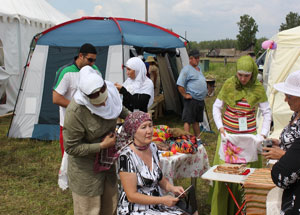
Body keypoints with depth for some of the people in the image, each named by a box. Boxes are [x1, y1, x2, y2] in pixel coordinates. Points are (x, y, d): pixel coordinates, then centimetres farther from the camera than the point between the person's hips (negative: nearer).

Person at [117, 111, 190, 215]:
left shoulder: (153, 147, 3)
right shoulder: (126, 157, -19)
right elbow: (132, 196, -18)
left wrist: (172, 188, -4)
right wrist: (163, 200, -19)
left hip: (156, 206, 7)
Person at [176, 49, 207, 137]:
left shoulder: (199, 68, 18)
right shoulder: (186, 69, -11)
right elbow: (179, 85, -18)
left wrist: (205, 92, 21)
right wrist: (185, 95, -17)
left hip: (200, 100, 9)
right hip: (192, 100, -9)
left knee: (196, 121, 16)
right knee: (188, 121, -5)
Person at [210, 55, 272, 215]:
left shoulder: (258, 88, -5)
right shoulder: (229, 84, -4)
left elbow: (267, 113, 2)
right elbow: (216, 107, 4)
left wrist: (263, 134, -7)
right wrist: (220, 127, -6)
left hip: (248, 135, 0)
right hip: (228, 133, 0)